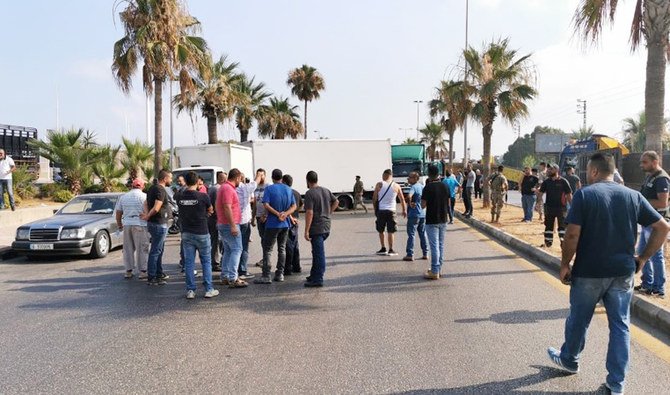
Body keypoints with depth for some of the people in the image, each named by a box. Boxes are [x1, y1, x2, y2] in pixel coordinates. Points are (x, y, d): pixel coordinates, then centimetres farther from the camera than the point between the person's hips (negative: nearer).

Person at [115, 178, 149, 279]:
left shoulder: (123, 196, 12)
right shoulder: (144, 196, -4)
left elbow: (118, 212, 15)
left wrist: (119, 225, 25)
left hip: (127, 224, 5)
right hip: (140, 225, -4)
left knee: (128, 248, 12)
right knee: (142, 249, 1)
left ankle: (128, 271, 16)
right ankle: (142, 272, 2)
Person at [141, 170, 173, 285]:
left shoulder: (152, 188, 13)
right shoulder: (161, 190, -19)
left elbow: (146, 203, 17)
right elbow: (156, 208, -26)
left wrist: (147, 215, 2)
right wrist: (147, 217, -11)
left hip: (153, 223, 10)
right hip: (159, 224, -10)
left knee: (159, 250, 20)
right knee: (155, 251, -5)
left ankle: (159, 273, 30)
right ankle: (151, 278, -1)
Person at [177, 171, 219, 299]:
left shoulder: (180, 197, -2)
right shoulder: (203, 196, -13)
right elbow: (210, 210, 2)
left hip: (186, 233, 3)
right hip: (201, 233, -3)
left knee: (189, 262, 8)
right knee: (206, 261, 7)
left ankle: (190, 290, 11)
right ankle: (209, 289, 9)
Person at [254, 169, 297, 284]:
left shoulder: (269, 188, -7)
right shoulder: (288, 189, 8)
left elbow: (266, 205, -18)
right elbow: (294, 206, 3)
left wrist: (278, 214, -15)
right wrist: (285, 213, -11)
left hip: (272, 224, -5)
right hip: (285, 224, 5)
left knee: (267, 250, -1)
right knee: (282, 249, 13)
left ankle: (266, 276, -5)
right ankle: (280, 274, 15)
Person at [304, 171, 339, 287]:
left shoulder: (309, 194, -15)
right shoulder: (326, 191, 10)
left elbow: (309, 213, -20)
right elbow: (336, 202, 22)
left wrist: (306, 231, -18)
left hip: (316, 228, -8)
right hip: (326, 227, 8)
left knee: (319, 253, -4)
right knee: (317, 252, 19)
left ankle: (318, 279, 1)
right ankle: (314, 275, 28)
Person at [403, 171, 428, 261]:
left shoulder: (413, 187, -15)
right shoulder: (422, 186, 11)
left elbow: (409, 196, -34)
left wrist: (410, 203, -19)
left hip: (414, 214, -8)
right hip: (423, 214, 8)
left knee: (411, 234, -3)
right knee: (423, 234, 13)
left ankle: (410, 255, -3)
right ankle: (425, 254, 17)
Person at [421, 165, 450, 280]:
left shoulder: (428, 187, -14)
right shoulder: (445, 186, 4)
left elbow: (423, 205, -11)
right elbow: (448, 203, 10)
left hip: (432, 221, -6)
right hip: (443, 220, 6)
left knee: (434, 246, -5)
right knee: (441, 245, 14)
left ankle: (434, 272, -3)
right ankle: (438, 268, 23)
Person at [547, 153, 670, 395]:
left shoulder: (584, 195, -10)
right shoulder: (633, 196, 3)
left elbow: (573, 234, -16)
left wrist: (565, 265, -5)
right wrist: (643, 258, 9)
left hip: (589, 271, -3)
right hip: (623, 272, 4)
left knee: (578, 319, 15)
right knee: (620, 324, 11)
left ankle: (569, 360, 36)